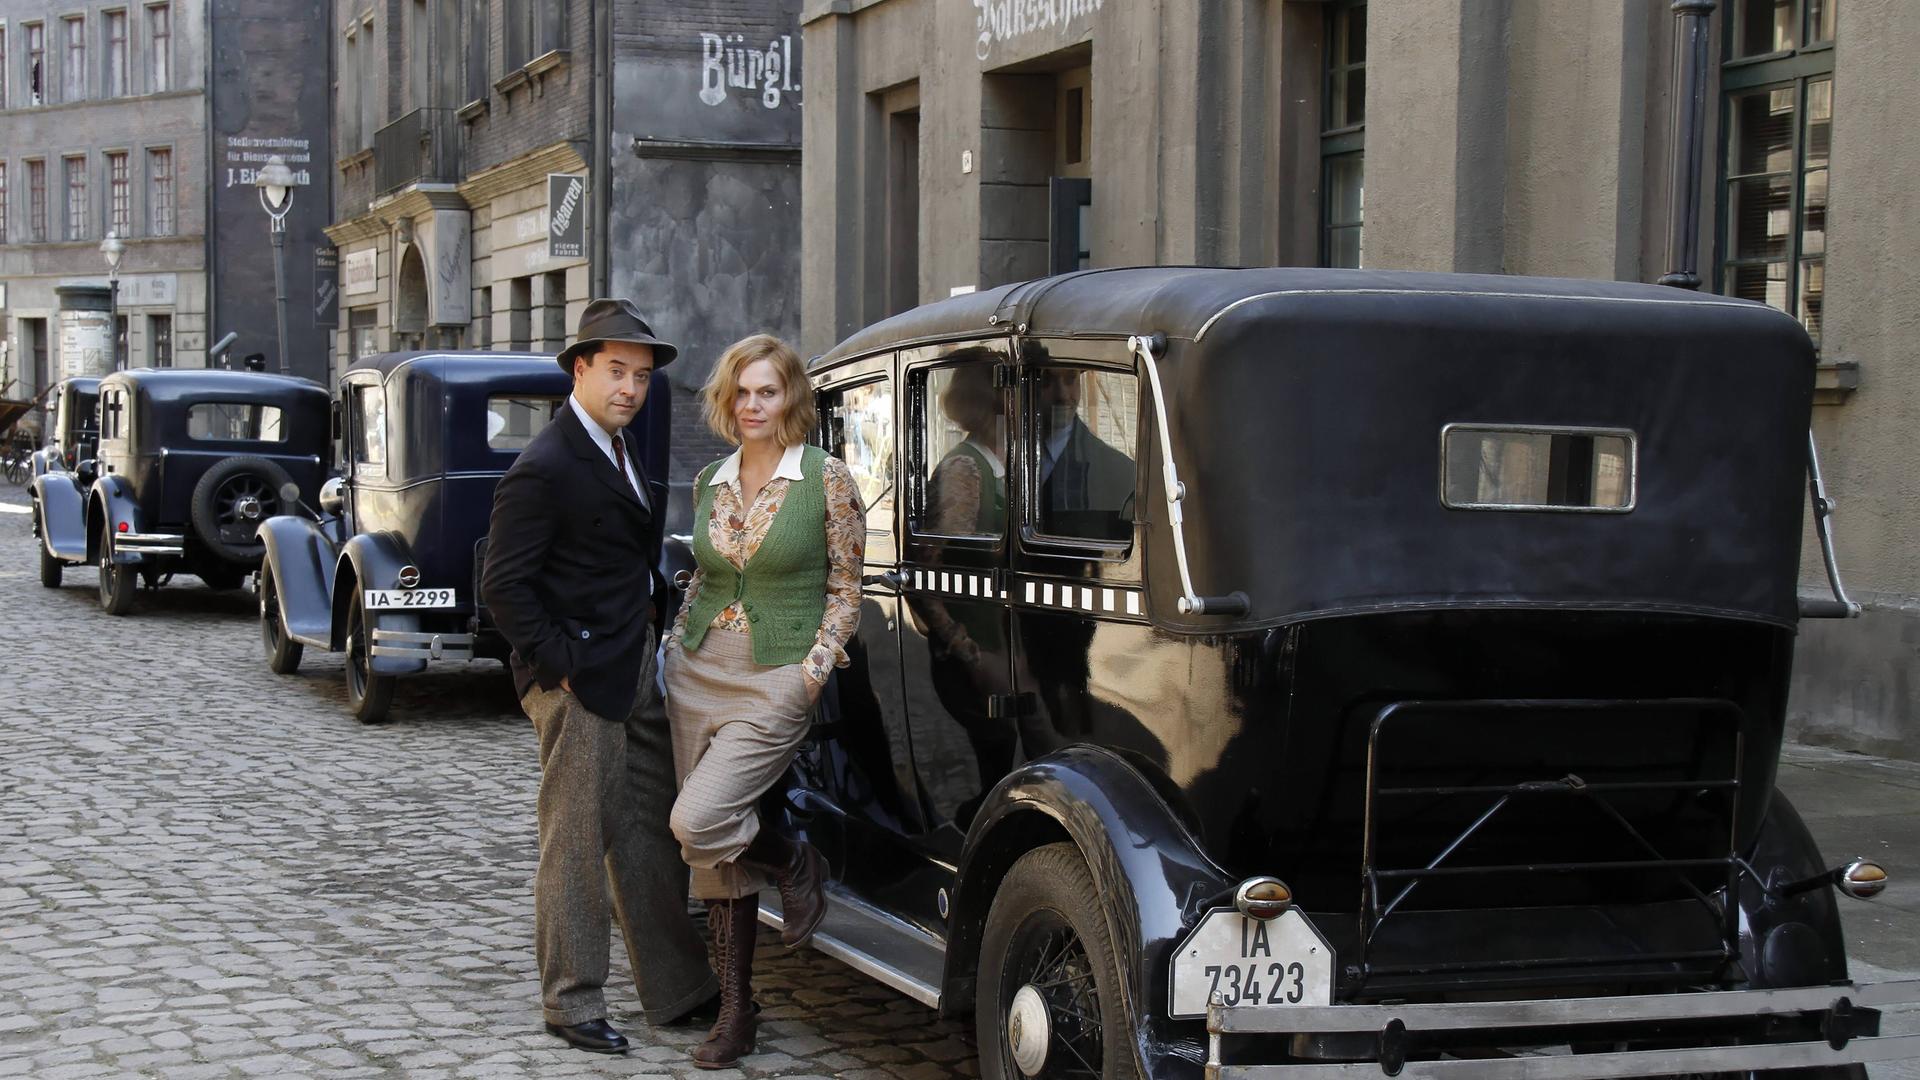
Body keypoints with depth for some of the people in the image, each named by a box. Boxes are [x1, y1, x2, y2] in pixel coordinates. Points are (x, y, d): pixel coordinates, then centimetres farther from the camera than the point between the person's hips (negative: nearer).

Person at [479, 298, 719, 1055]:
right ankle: (572, 1004, 10)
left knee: (649, 837, 14)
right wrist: (560, 665, -17)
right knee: (578, 844, 0)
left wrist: (655, 626, 13)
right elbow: (503, 585, -17)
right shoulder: (545, 468, -15)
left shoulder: (620, 446, 12)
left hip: (637, 672, 9)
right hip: (581, 680, -9)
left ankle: (678, 992, 21)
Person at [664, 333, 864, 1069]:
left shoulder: (826, 479, -5)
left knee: (697, 822, -20)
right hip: (700, 673, 5)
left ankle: (795, 862, 10)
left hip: (776, 678, -5)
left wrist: (814, 668, -10)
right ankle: (735, 1013, 14)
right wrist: (675, 650, 10)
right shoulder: (710, 483, 9)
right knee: (714, 855, 5)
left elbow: (844, 590, -1)